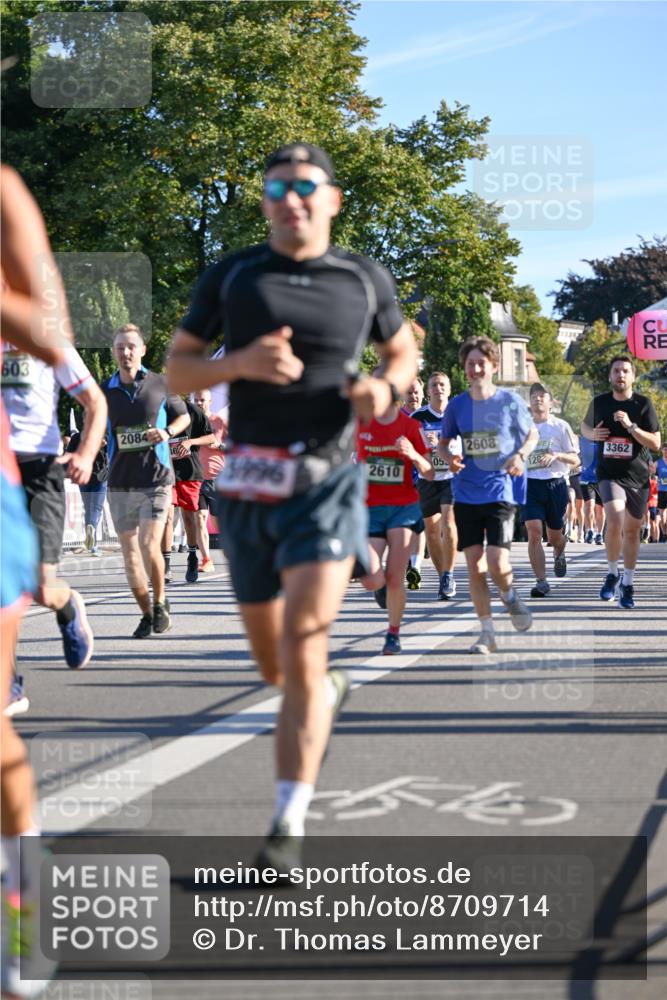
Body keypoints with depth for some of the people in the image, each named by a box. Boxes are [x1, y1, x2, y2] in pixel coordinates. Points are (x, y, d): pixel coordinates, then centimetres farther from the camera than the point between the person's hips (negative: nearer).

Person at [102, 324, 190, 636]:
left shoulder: (160, 384, 1)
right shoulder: (104, 391, 5)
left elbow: (183, 415, 14)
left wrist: (167, 432, -7)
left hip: (156, 478, -3)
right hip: (120, 483, 3)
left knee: (149, 546, -14)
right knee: (130, 552, 4)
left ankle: (160, 603, 9)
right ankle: (146, 614, 17)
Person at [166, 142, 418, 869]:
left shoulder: (365, 280, 4)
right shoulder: (229, 276, 4)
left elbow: (403, 352, 21)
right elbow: (176, 372, 6)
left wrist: (385, 390, -3)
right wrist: (241, 362, -15)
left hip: (328, 484, -2)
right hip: (248, 486, 3)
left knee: (301, 656, -17)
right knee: (273, 665, 15)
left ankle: (288, 827, -14)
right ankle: (329, 688, 52)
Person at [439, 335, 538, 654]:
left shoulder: (510, 401, -2)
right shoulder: (457, 405, 3)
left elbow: (532, 434, 10)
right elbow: (444, 441, 16)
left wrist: (520, 455, -9)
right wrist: (449, 457, -6)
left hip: (499, 492, -3)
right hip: (465, 494, 3)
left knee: (497, 564, -13)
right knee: (474, 565, 1)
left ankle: (510, 596, 22)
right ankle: (487, 633, 11)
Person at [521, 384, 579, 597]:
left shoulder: (561, 426, 0)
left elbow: (575, 460, -3)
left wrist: (557, 455, -19)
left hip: (555, 485, -1)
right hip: (530, 484, 1)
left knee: (554, 535, 10)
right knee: (534, 531, -15)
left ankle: (559, 554, 47)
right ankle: (541, 581, -13)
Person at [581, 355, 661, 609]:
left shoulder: (643, 404, -4)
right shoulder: (599, 403, 2)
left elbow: (655, 444, -7)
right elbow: (585, 426, 21)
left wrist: (630, 426, -20)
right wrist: (592, 434, -2)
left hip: (638, 476, 1)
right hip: (609, 475, -1)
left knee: (632, 530, 10)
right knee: (615, 521, -23)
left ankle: (627, 583, 26)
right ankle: (612, 573, -1)